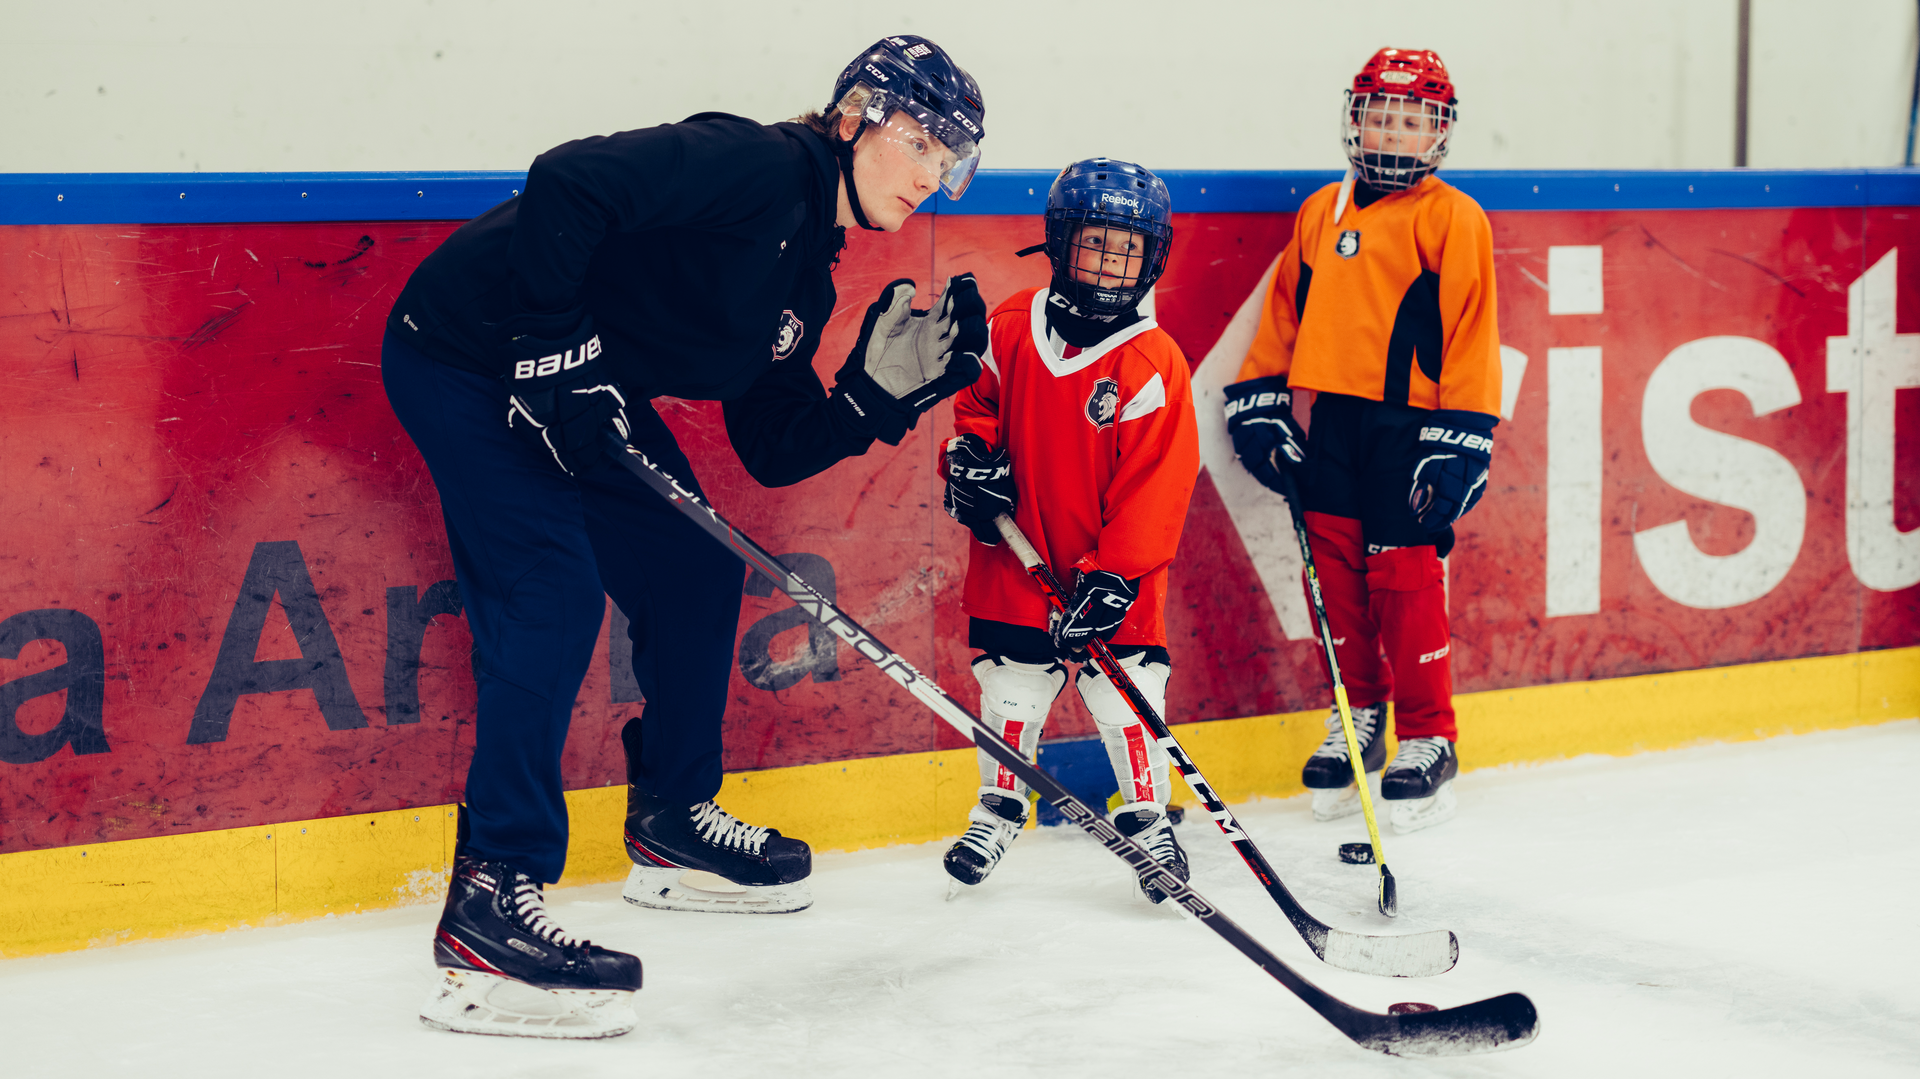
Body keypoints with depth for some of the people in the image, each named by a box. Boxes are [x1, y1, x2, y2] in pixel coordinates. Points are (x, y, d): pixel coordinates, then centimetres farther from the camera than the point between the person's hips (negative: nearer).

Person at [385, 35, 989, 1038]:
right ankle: (489, 904, -19)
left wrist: (885, 387, -6)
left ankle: (671, 821, 32)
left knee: (695, 569, 13)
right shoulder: (757, 166, -20)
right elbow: (562, 183, -31)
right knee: (553, 592, -19)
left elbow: (775, 449, 7)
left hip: (579, 380, 10)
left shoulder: (805, 277, 9)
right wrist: (556, 343, -30)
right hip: (465, 353, -10)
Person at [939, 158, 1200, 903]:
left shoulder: (1153, 367, -14)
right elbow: (977, 404, 14)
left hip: (1113, 569, -3)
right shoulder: (1011, 328, -4)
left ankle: (1147, 814, 16)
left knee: (1125, 690, -2)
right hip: (1016, 556, 3)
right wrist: (971, 458, -6)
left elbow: (1155, 487, -14)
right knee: (1011, 678, 10)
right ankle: (1000, 804, 29)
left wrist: (1113, 578, -19)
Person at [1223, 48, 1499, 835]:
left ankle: (1427, 742, 6)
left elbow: (1470, 334, -6)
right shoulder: (1320, 212, 13)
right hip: (1329, 418, 5)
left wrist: (1461, 440, -11)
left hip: (1409, 425, -5)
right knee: (1335, 572, 8)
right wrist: (1260, 403, 12)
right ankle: (1358, 720, 23)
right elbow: (1285, 312, 19)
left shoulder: (1452, 219, -3)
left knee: (1405, 578, -5)